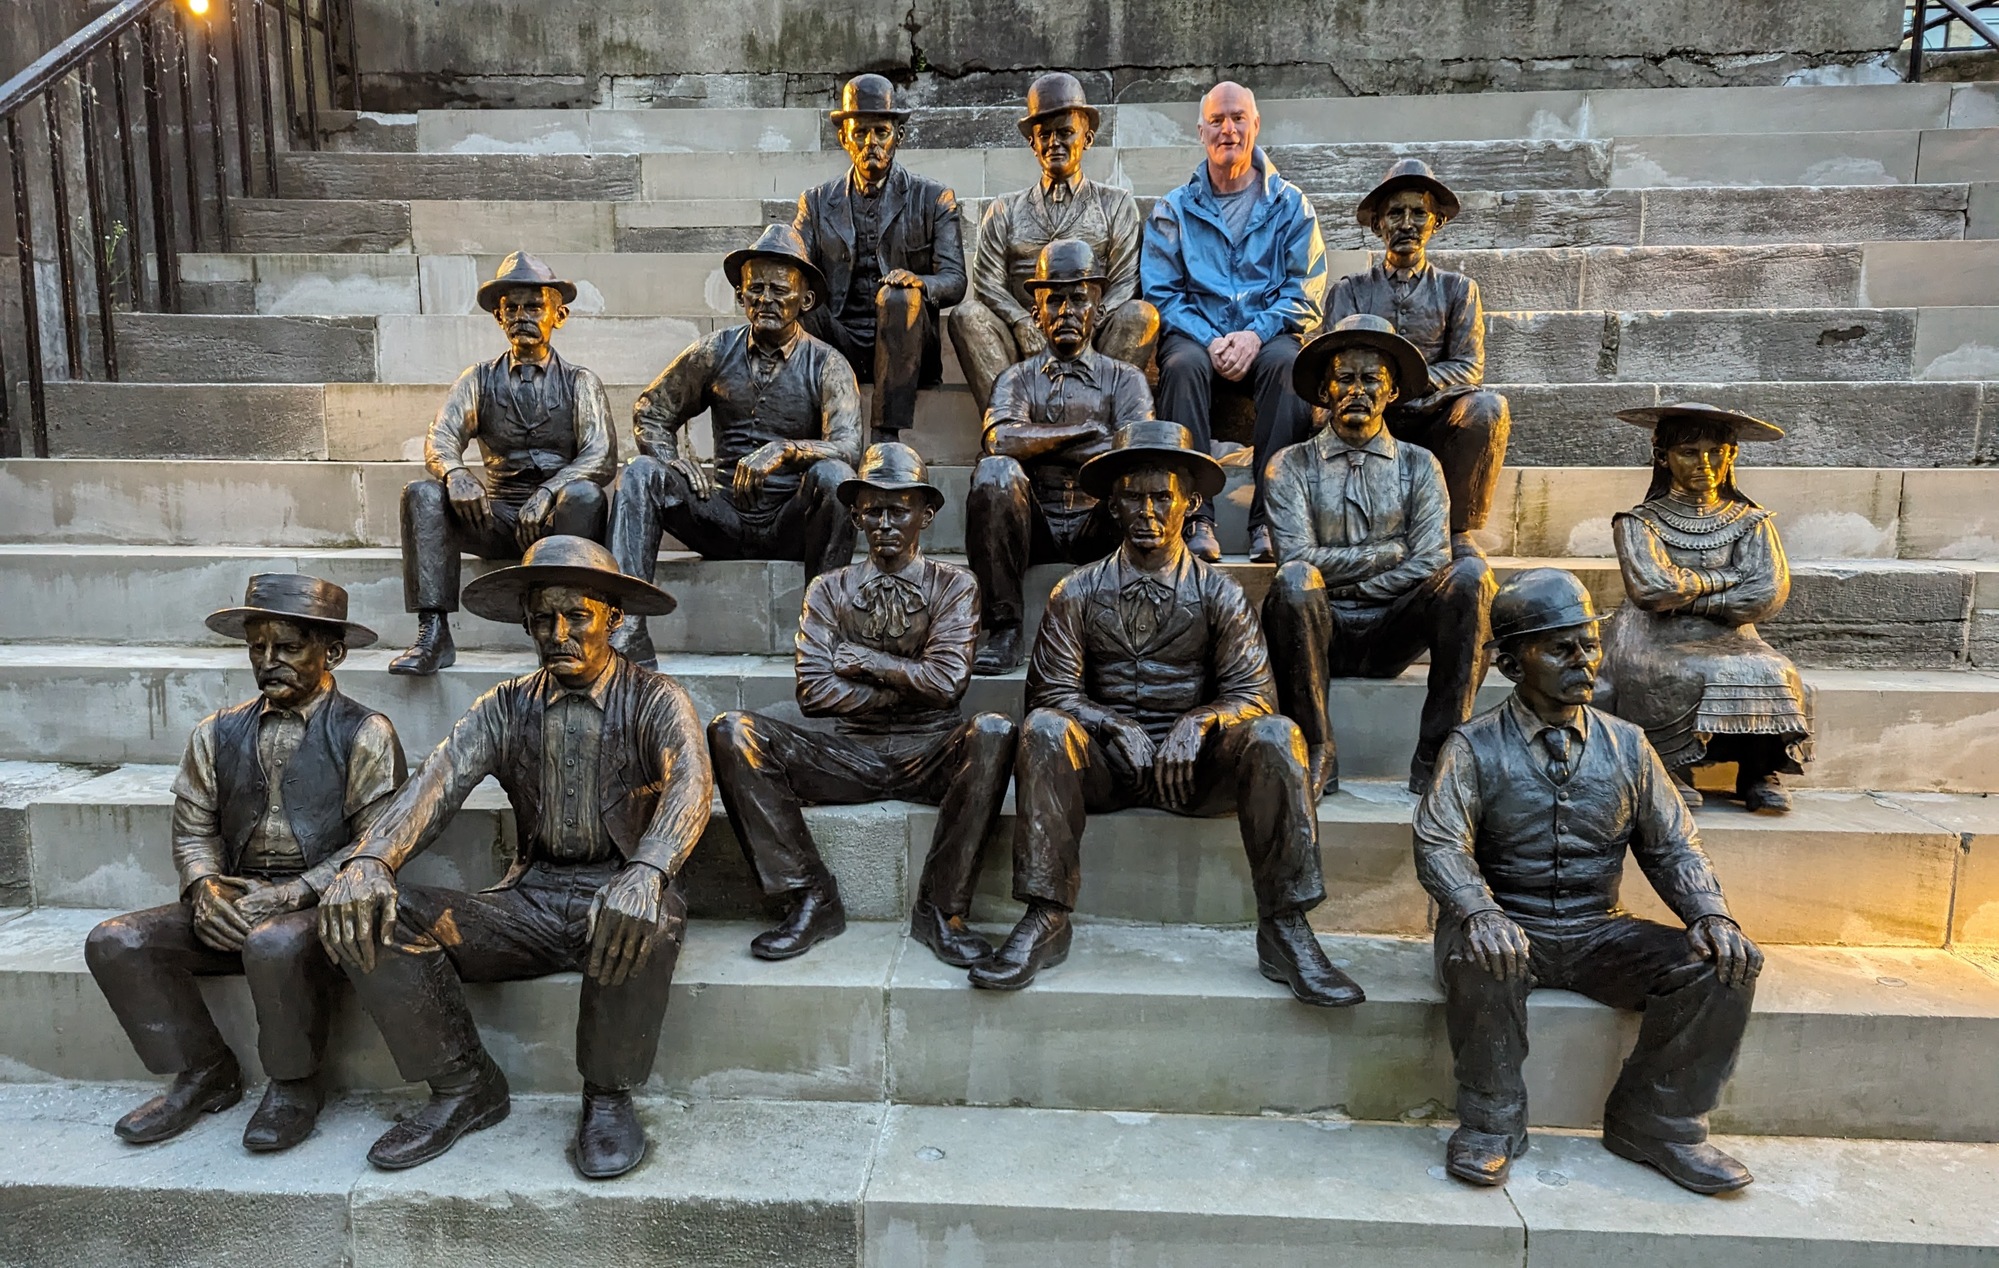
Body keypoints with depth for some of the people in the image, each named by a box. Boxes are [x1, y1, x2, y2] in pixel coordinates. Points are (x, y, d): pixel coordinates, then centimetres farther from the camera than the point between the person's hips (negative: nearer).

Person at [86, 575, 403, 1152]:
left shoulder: (364, 734, -4)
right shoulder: (219, 733, 13)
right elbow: (194, 827, 13)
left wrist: (291, 894, -20)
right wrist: (205, 887, -8)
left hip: (322, 904, -6)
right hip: (234, 903, 6)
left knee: (275, 944, -36)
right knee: (115, 943, -13)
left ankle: (294, 1087, -9)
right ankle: (204, 1073, 4)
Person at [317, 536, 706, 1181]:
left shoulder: (655, 700, -3)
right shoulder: (506, 708, 9)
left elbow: (690, 784, -23)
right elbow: (436, 782, -7)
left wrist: (644, 875, -45)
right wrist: (368, 860, -29)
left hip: (619, 896, -4)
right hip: (530, 903, 4)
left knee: (651, 921, -39)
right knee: (370, 917, -16)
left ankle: (608, 1096, -11)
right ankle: (466, 1088, 1)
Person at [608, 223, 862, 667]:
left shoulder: (826, 365, -2)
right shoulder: (716, 352, 6)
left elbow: (847, 447, -17)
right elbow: (650, 411, 15)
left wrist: (784, 450, -35)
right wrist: (674, 458, -6)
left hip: (793, 522, -2)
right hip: (725, 515, 3)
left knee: (833, 475, -33)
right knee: (640, 474, -19)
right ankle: (627, 629, -30)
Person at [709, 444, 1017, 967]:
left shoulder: (954, 585, 8)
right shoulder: (830, 590, 12)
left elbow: (947, 681, -9)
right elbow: (813, 692, -2)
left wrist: (857, 657, -5)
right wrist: (910, 692, -6)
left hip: (932, 754, -1)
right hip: (850, 755, 2)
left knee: (994, 731, -34)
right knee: (732, 731, -20)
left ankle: (939, 909, -23)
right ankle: (811, 897, -15)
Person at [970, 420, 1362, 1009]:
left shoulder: (1219, 593, 8)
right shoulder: (1079, 592, 8)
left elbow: (1253, 692, 0)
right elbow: (1053, 691, 1)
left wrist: (1198, 722, -21)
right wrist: (1116, 729, -17)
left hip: (1194, 762, 0)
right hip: (1106, 761, 0)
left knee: (1273, 735, -28)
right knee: (1043, 728, -31)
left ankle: (1285, 929, -26)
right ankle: (1044, 920, -30)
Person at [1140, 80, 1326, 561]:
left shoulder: (1290, 205, 14)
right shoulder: (1173, 209, 15)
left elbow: (1306, 294, 4)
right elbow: (1160, 292, 4)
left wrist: (1256, 334, -15)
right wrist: (1210, 340, -13)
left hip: (1267, 334, 0)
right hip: (1196, 333, 0)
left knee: (1286, 361, -34)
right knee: (1184, 363, -34)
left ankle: (1271, 517, -33)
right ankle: (1195, 516, -36)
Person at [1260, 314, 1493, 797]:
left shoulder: (1419, 466, 12)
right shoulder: (1292, 465, 7)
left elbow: (1429, 565, -2)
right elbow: (1297, 558, -8)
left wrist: (1341, 578, -8)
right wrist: (1388, 551, -5)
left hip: (1392, 632, 2)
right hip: (1322, 632, -2)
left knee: (1471, 573, -24)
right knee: (1294, 579, -34)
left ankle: (1435, 754, -22)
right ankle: (1315, 752, -22)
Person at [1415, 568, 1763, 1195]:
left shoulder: (1626, 745, 9)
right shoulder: (1474, 747, -2)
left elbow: (1673, 847, 10)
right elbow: (1440, 843, -14)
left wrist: (1710, 914, -10)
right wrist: (1479, 912, -33)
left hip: (1597, 932, 4)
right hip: (1509, 931, -4)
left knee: (1723, 966, -17)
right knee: (1479, 959, -37)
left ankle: (1656, 1123, 0)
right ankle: (1491, 1122, -13)